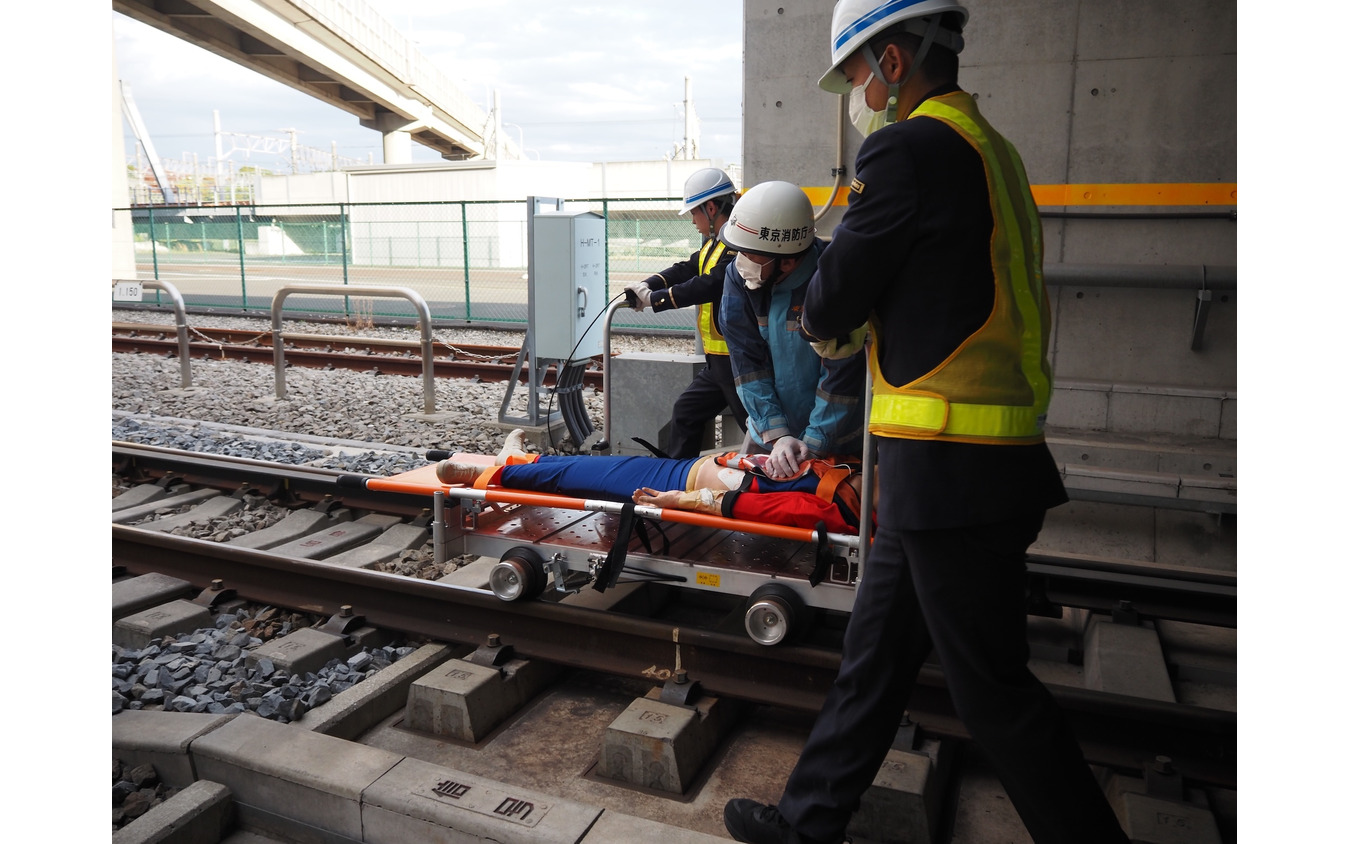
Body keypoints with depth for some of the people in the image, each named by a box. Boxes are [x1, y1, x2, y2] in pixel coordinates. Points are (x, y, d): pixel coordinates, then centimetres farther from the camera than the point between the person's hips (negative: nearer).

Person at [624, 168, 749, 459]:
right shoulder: (714, 243, 15)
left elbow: (707, 285, -25)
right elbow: (688, 269, 12)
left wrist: (654, 299, -18)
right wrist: (648, 285, -4)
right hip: (718, 359, 11)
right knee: (685, 413, 20)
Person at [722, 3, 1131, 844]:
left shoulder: (909, 149, -15)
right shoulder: (992, 150, 16)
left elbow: (835, 299, -10)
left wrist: (820, 319, 11)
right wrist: (850, 321, 15)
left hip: (952, 473, -10)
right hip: (962, 465, 10)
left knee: (993, 688, 4)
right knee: (876, 656, 18)